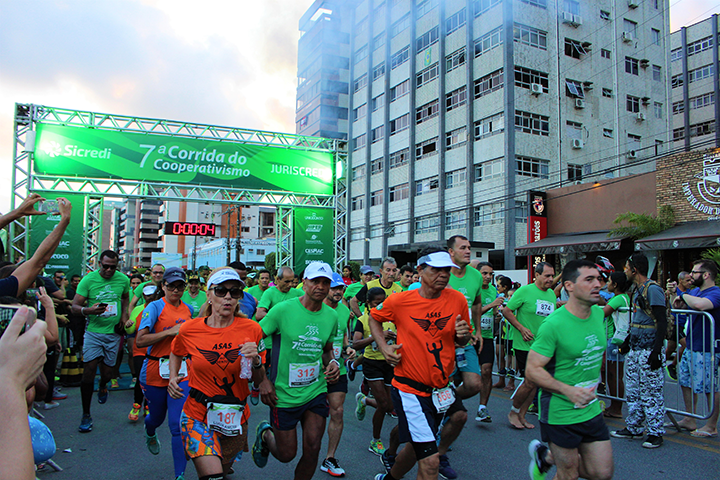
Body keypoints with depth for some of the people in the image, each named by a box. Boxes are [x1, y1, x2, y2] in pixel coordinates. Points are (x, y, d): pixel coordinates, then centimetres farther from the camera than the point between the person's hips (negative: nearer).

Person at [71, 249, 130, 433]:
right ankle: (86, 415, 6)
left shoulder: (123, 279, 0)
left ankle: (103, 386, 47)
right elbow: (75, 306, -11)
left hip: (113, 332, 2)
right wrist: (89, 310, -31)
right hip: (93, 331, -2)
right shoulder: (88, 279, -9)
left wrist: (124, 315, 6)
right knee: (88, 371, -7)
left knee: (107, 372, 8)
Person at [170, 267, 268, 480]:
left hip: (235, 418, 2)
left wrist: (256, 361, -21)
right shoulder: (190, 329, -8)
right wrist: (173, 378, 0)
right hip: (197, 415, -1)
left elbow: (259, 380, -1)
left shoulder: (251, 330, -9)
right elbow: (176, 353, 17)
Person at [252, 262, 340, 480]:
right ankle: (265, 434, 41)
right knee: (287, 454, 9)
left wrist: (332, 362, -5)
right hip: (283, 394, -3)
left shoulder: (331, 316, 1)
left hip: (316, 391, 4)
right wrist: (262, 379, -15)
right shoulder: (283, 310, -14)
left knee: (312, 450, 1)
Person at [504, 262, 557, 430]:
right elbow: (506, 311, -9)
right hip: (525, 345, -7)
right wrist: (521, 328, -17)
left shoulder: (552, 294, 10)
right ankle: (513, 412, 14)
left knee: (535, 383, 9)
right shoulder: (525, 290, -11)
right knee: (530, 382, -8)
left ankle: (522, 415, 23)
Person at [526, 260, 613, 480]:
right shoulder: (553, 324, -21)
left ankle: (547, 456, 29)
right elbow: (532, 370, -21)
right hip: (560, 412, -6)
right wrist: (568, 390, -32)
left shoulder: (599, 314, 1)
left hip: (591, 410, 6)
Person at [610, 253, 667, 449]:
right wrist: (627, 342, 24)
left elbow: (662, 322, -18)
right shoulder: (637, 289, 14)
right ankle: (633, 428, 23)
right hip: (635, 349, 9)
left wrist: (656, 351, -22)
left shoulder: (653, 289, -14)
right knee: (632, 390, 13)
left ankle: (655, 433, 9)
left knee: (651, 392, -1)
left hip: (649, 350, -9)